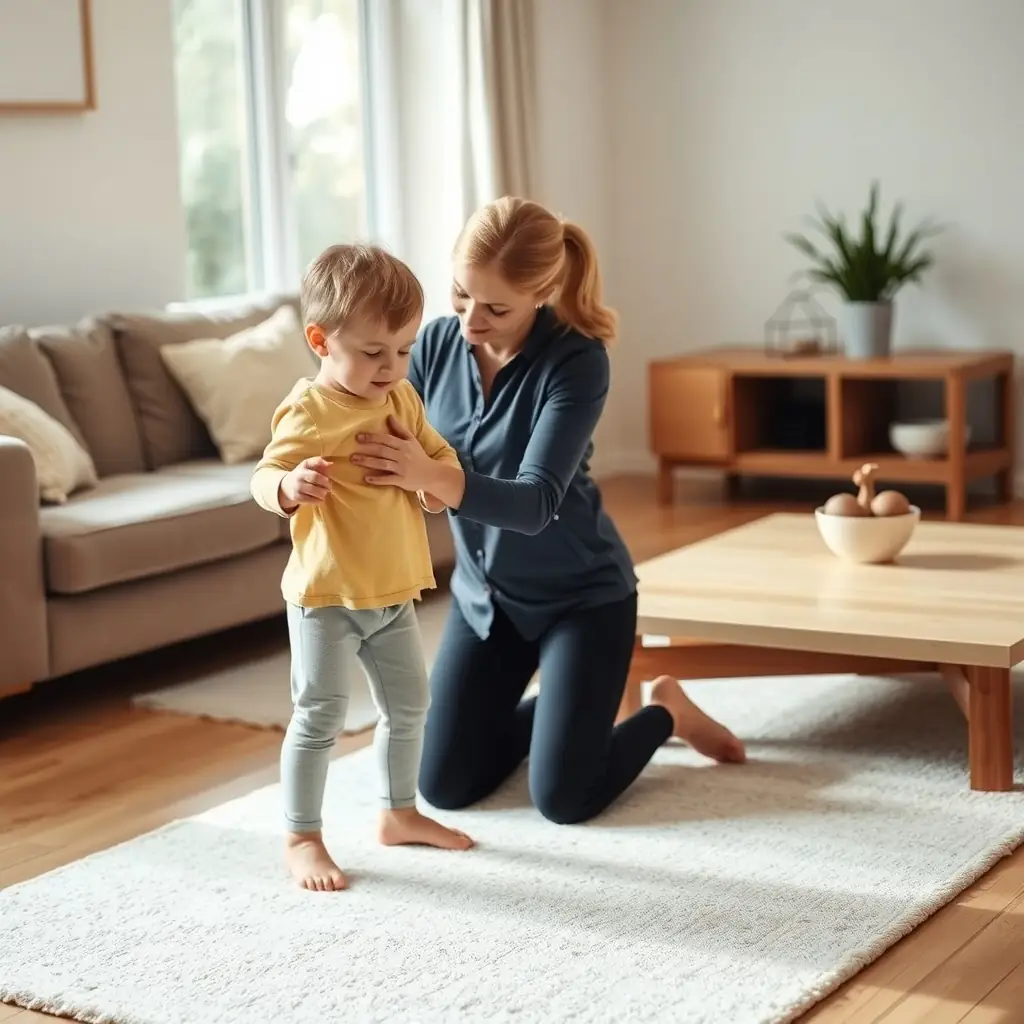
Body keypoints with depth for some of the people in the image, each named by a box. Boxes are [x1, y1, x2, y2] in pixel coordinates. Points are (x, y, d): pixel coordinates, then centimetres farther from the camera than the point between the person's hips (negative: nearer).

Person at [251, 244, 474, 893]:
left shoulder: (402, 399, 4)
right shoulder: (310, 412, -19)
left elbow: (439, 454, 14)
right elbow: (265, 479, -26)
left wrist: (436, 474, -9)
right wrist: (291, 486, -48)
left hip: (394, 591, 8)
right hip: (326, 595, -8)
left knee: (410, 704, 17)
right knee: (321, 717, -4)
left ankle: (400, 813, 35)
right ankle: (302, 839, 9)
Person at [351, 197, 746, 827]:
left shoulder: (577, 360, -24)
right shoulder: (437, 344, -9)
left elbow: (534, 503, -33)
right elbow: (399, 456, -7)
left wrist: (433, 476, -50)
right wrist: (361, 459, -32)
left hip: (581, 591, -5)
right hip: (483, 591, 5)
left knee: (564, 799, -8)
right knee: (445, 786, 3)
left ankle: (665, 710, 22)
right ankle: (560, 707, 32)